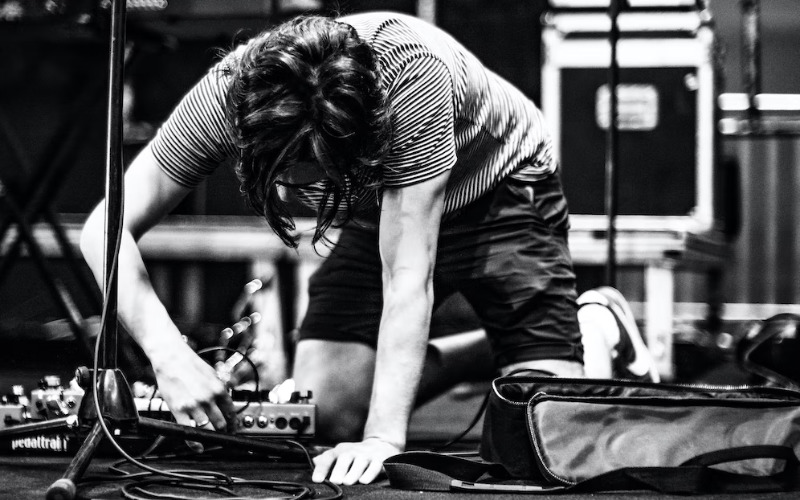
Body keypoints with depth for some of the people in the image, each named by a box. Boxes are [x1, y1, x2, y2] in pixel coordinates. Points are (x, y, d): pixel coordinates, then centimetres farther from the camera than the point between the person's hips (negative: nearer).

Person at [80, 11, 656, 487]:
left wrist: (384, 436, -46)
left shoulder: (413, 73, -41)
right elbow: (106, 231, -28)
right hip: (382, 204, 4)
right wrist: (171, 356, -42)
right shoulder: (231, 91, -30)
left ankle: (591, 328, 14)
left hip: (501, 191, -4)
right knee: (322, 411, -12)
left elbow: (407, 276, -40)